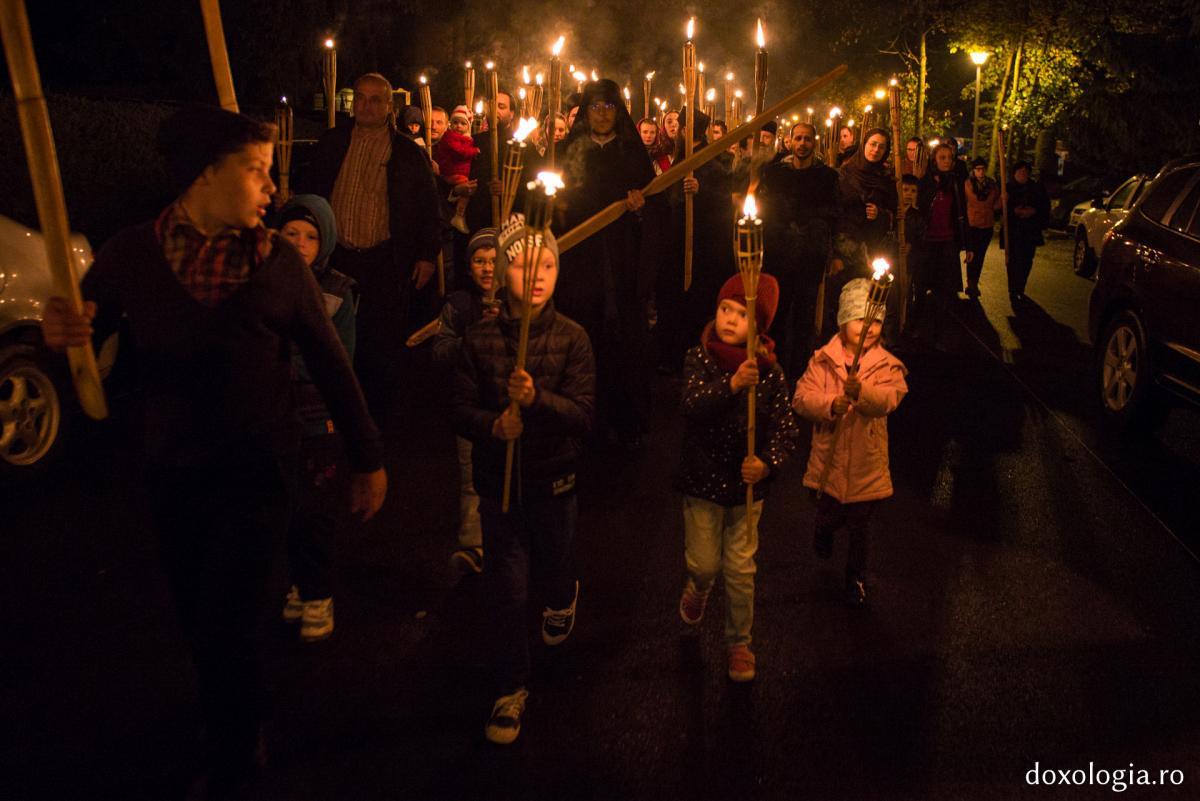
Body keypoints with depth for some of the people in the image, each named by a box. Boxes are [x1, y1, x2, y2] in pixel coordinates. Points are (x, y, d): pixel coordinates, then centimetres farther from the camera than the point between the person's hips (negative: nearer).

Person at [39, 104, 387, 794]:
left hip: (257, 473, -2)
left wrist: (368, 458, 3)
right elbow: (85, 336, 2)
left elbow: (331, 362, -1)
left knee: (225, 632, 0)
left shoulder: (278, 260, -7)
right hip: (172, 472, 3)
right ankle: (238, 734, 46)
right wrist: (62, 331, -23)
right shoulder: (132, 253, -4)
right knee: (199, 625, 17)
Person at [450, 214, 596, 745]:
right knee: (505, 588, 4)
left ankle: (562, 601, 57)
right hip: (499, 480, 0)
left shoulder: (571, 337, -10)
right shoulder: (480, 338, -7)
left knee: (554, 571, 18)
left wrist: (537, 398, -33)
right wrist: (495, 424, -25)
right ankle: (511, 688, 23)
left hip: (554, 481, 0)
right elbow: (460, 410, -4)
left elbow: (584, 416, -16)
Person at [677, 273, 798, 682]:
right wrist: (732, 385, -43)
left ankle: (739, 643, 27)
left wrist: (767, 463, -26)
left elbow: (786, 428, -7)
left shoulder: (769, 371, -7)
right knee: (704, 563, 8)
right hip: (703, 480, -1)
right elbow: (693, 405, -27)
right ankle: (698, 588, 45)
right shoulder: (698, 359, -10)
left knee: (740, 570, 8)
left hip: (747, 483, 1)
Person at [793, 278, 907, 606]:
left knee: (860, 529, 15)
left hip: (867, 466, 0)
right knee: (828, 517, 16)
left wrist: (861, 391, -46)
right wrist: (830, 404, -33)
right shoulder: (823, 360, -6)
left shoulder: (888, 366, -7)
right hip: (829, 462, 0)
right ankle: (823, 532, 54)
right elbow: (802, 398, -14)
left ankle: (856, 577, 38)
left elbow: (888, 399, -25)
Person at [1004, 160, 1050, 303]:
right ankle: (1013, 291, -1)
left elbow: (1045, 206, 9)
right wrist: (1015, 211, -17)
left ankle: (1020, 290, 15)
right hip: (1013, 231, -3)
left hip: (1031, 232, 3)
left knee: (1026, 262, 2)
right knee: (1014, 261, -8)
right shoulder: (1008, 188, 1)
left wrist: (1034, 211, -9)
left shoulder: (1037, 188, 9)